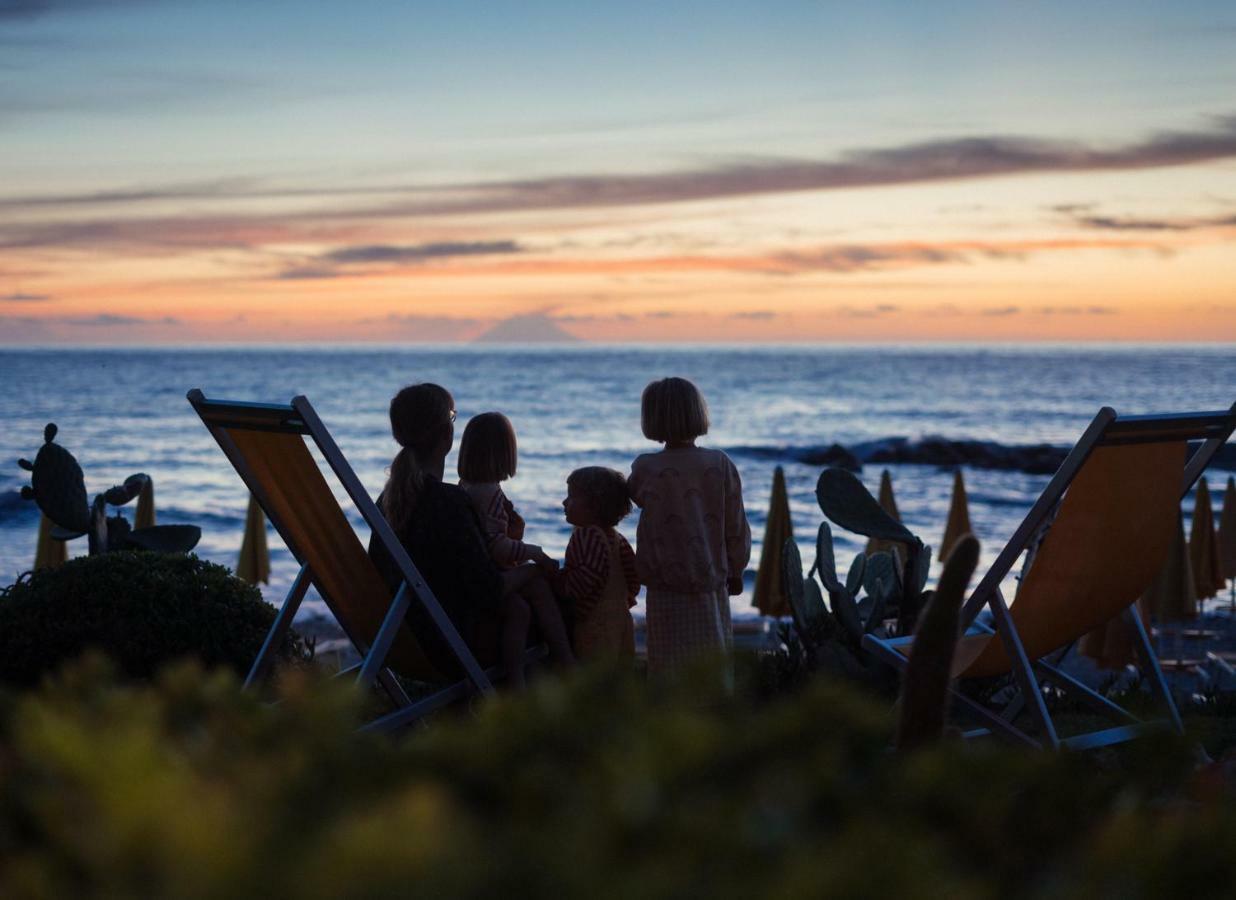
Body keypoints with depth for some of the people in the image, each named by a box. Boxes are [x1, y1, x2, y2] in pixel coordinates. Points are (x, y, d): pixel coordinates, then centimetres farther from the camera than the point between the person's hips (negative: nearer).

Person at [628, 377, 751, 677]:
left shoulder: (646, 468, -10)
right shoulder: (720, 464, -6)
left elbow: (633, 495, 13)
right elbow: (736, 525, 1)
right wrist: (736, 571, 13)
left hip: (666, 588, -1)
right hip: (712, 584, 2)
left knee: (669, 669, 4)